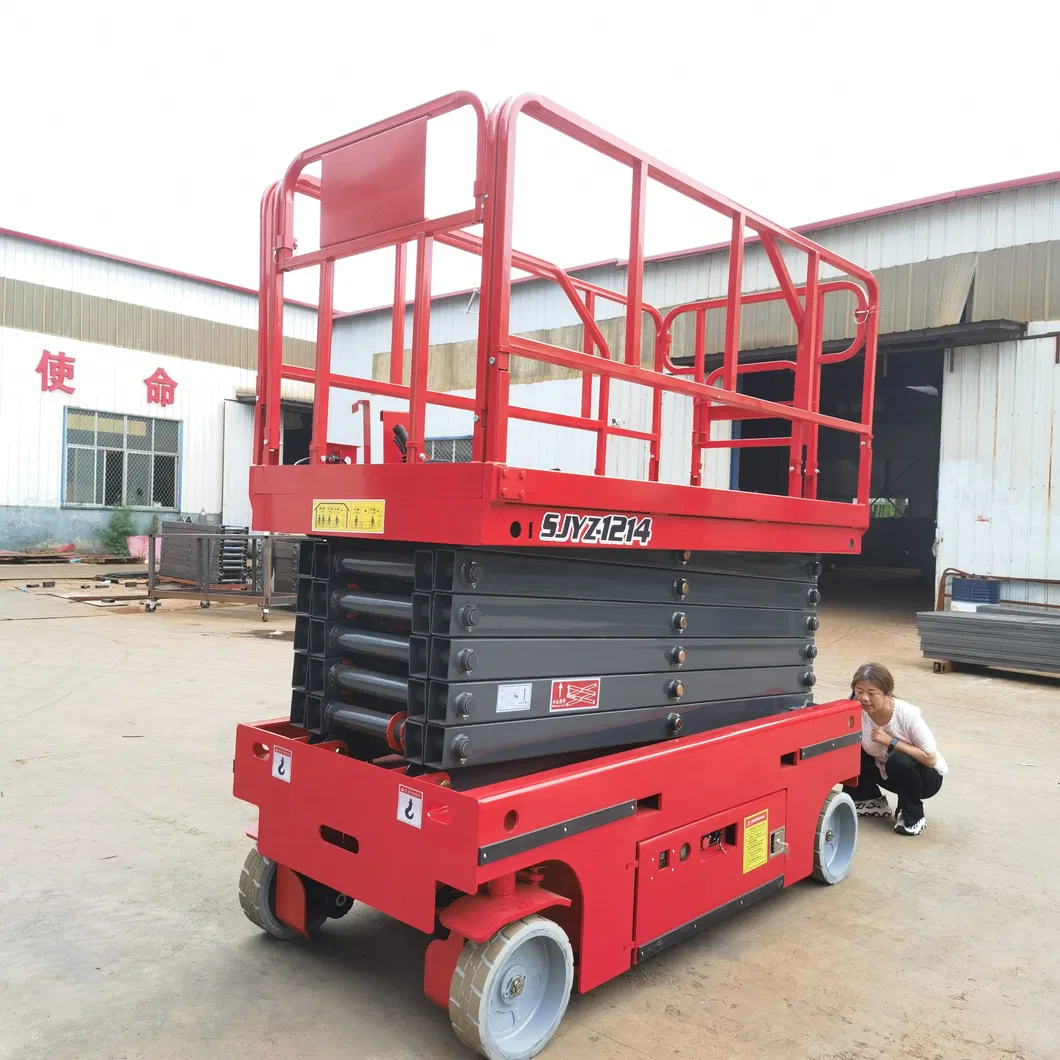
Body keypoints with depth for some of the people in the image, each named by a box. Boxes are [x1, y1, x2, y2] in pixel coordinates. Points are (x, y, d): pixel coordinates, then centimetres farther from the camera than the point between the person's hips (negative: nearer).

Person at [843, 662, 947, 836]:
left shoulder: (908, 715, -30)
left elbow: (930, 759, -27)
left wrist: (891, 741, -33)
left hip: (927, 776, -4)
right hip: (888, 773, 4)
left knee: (899, 761, -36)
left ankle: (913, 816, -8)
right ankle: (874, 803, 8)